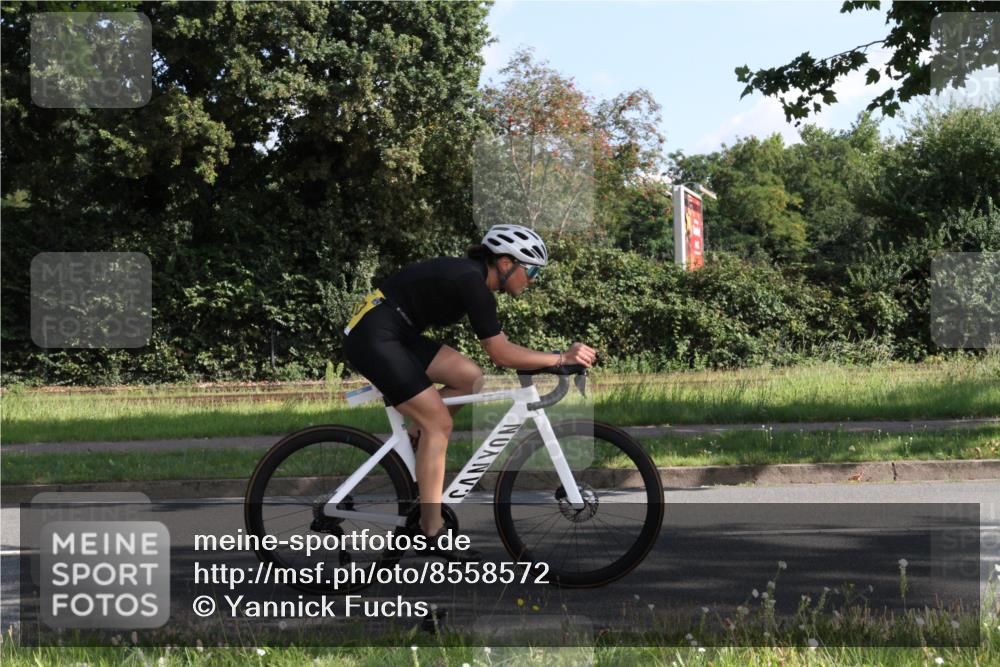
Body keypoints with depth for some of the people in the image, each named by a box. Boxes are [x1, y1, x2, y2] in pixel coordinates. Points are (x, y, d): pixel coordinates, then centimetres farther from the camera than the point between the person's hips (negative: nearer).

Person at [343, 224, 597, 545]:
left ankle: (410, 439, 12)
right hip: (373, 337, -9)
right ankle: (432, 531, -8)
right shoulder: (472, 282, -18)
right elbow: (500, 354, -19)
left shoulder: (473, 276, 10)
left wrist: (553, 360, 9)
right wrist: (561, 357, -17)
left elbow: (500, 343, 15)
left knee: (471, 379, 2)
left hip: (397, 335, 9)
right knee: (438, 422, -10)